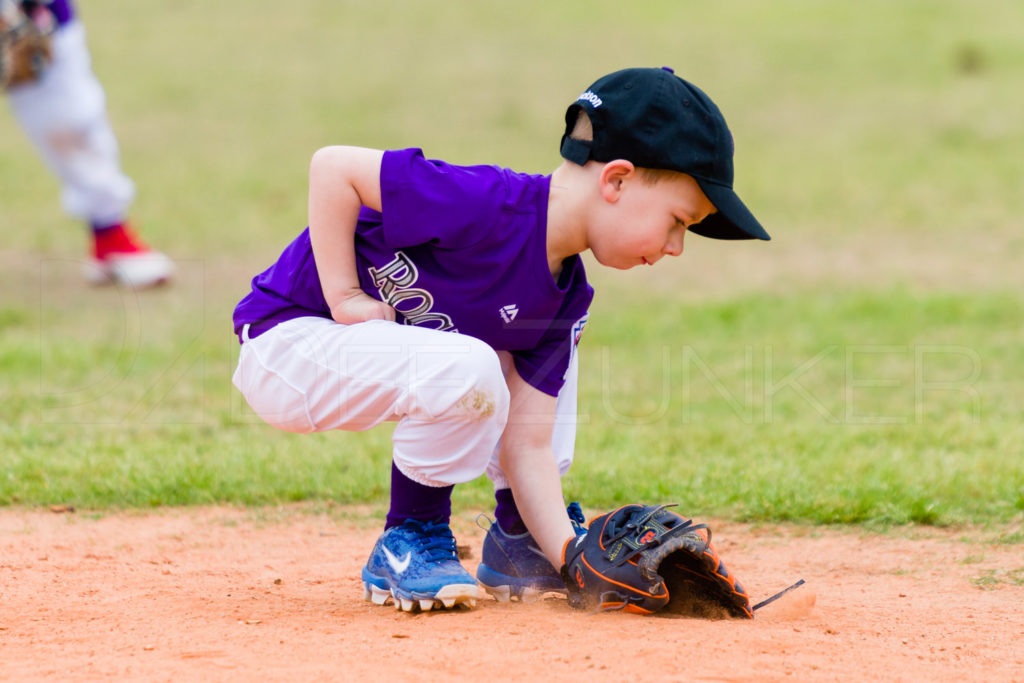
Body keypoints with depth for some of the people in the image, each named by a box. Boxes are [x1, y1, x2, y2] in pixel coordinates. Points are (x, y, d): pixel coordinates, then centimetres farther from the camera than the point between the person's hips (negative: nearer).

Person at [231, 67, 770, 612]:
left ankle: (518, 544, 16)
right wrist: (344, 297, -23)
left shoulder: (564, 301, -1)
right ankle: (407, 544, -10)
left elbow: (527, 445, -3)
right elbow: (332, 168, -26)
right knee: (469, 371, -31)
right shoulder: (489, 204, -27)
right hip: (284, 344, -9)